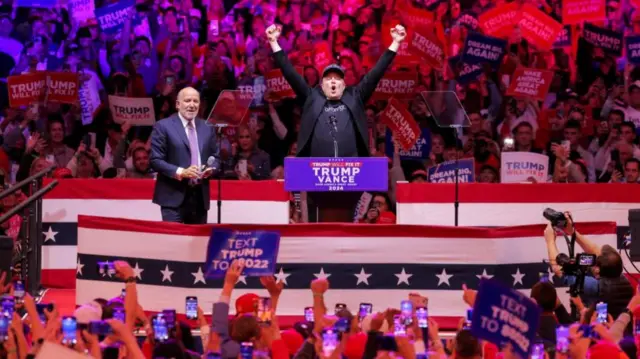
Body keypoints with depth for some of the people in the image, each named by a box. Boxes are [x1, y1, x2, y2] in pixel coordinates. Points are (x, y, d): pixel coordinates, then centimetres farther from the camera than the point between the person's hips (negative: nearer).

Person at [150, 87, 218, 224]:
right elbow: (155, 160, -7)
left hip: (200, 197, 5)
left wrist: (210, 169, -4)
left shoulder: (207, 128, 14)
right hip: (174, 196, -5)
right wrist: (180, 172, -20)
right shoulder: (163, 126, -2)